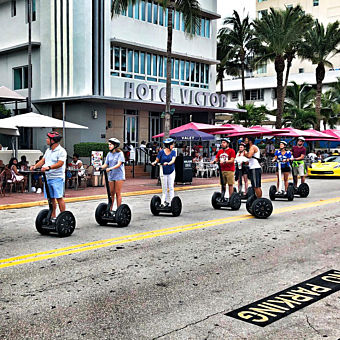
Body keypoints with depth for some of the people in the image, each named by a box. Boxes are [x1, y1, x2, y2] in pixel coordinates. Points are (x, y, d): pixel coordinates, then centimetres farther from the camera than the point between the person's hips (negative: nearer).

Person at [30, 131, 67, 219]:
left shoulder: (61, 151, -10)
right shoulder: (48, 150, 17)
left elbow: (60, 163, -21)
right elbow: (43, 160, 16)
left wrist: (49, 167, -33)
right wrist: (35, 166, -2)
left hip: (57, 178, -8)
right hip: (48, 178, 8)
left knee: (59, 198, -9)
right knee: (51, 198, 11)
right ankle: (53, 216, 20)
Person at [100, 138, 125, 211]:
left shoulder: (120, 153, -8)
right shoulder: (109, 154, 10)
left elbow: (119, 164, -18)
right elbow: (106, 164, 9)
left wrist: (110, 168, -31)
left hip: (118, 175, -5)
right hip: (111, 175, 5)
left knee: (118, 193, -2)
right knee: (111, 193, 9)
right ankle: (110, 209, 16)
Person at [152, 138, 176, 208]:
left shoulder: (173, 152, -1)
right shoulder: (161, 152, -5)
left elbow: (173, 160, -15)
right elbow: (157, 160, 0)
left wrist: (168, 163, -34)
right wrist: (154, 163, -22)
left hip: (171, 172, 1)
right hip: (163, 172, -1)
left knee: (171, 187, -5)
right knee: (164, 188, 3)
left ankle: (171, 201, -4)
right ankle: (163, 202, 13)